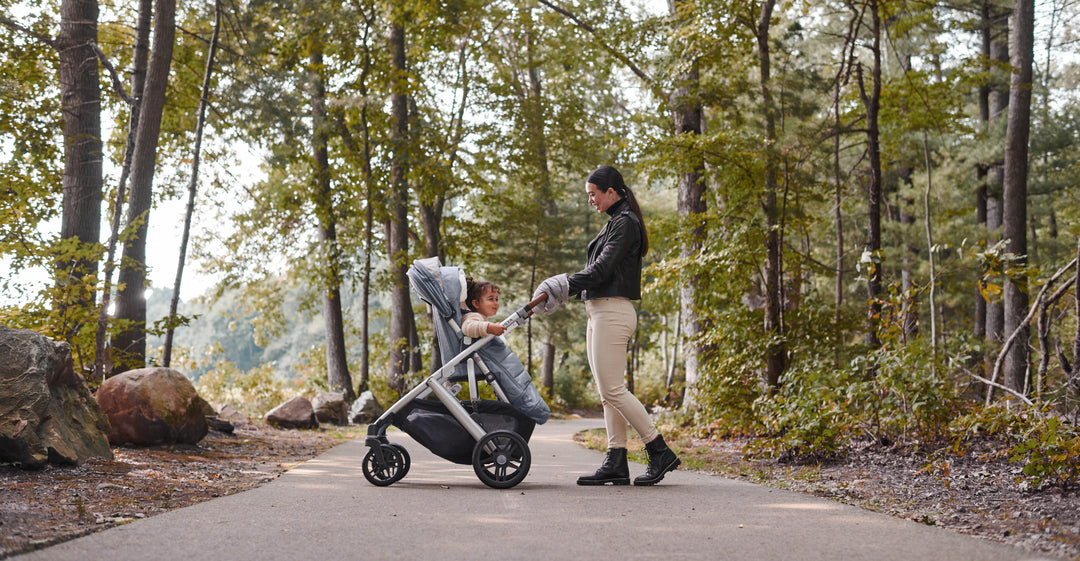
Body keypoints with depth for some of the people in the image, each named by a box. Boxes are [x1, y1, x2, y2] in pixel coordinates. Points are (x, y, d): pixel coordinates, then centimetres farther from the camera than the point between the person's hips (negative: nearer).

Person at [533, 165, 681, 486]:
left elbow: (602, 268, -18)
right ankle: (616, 463, 7)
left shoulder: (625, 222, -9)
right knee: (608, 391, 7)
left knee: (612, 389, -11)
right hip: (600, 313, 10)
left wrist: (567, 286, -17)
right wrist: (565, 287, 8)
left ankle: (660, 452, -5)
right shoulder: (616, 222, 21)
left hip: (612, 312, -10)